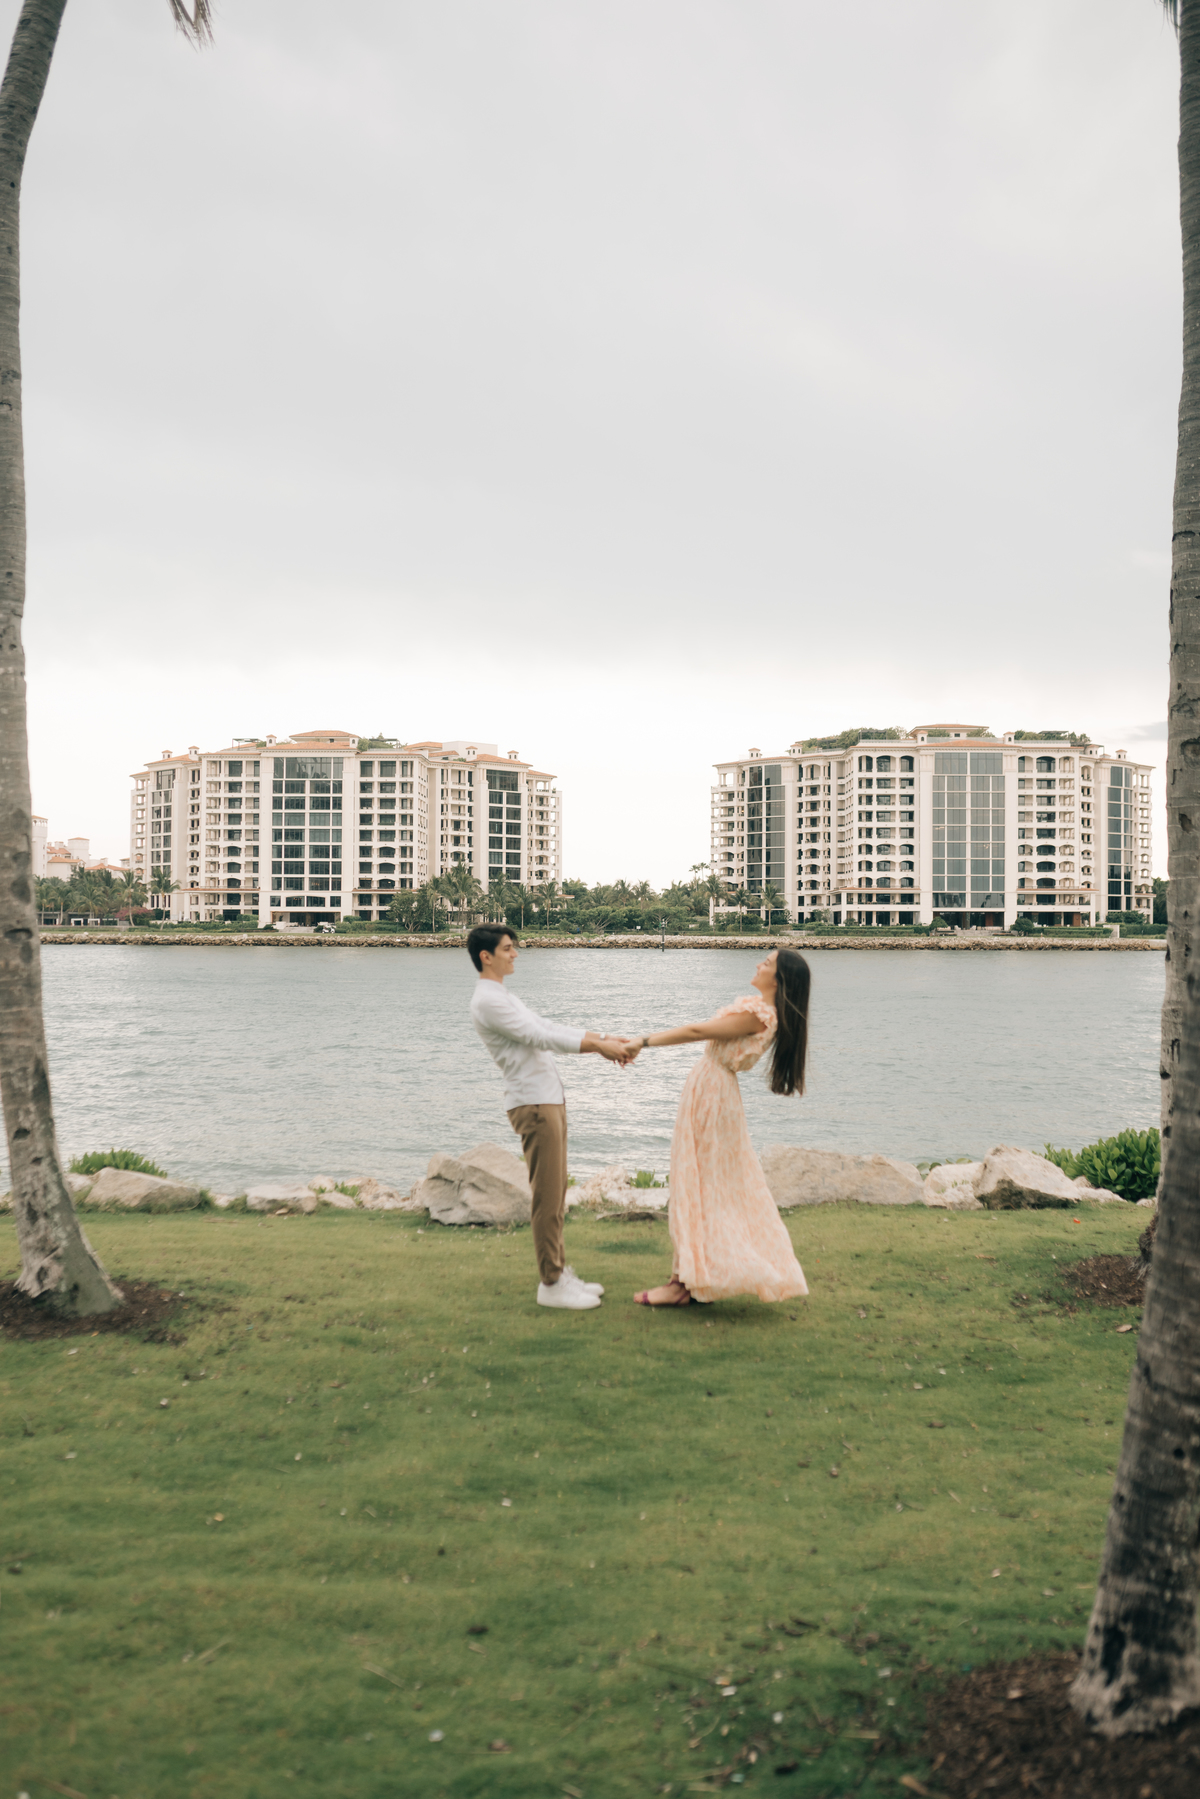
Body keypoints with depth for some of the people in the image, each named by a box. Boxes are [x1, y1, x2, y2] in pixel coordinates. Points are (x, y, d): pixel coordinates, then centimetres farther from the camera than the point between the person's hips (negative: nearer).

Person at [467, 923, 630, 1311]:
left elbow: (548, 1027, 18)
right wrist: (599, 1047, -14)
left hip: (549, 1099, 10)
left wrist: (601, 1039, 8)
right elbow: (540, 1037, -17)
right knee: (548, 1195, -8)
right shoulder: (487, 1001, -13)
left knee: (556, 1192, 13)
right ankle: (551, 1283, -3)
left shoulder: (504, 998, 21)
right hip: (533, 1103, -10)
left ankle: (560, 1271, 19)